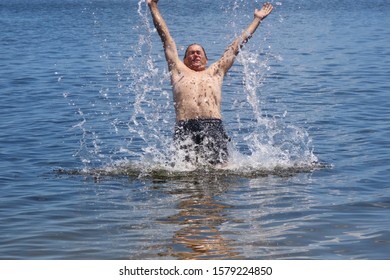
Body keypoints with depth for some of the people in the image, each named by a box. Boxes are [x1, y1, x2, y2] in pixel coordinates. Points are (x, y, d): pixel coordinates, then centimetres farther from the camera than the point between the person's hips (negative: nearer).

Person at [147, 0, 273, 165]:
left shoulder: (215, 72, 31)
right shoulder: (179, 71, 28)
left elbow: (237, 45, 37)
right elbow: (165, 36, 31)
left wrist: (257, 19, 44)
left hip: (214, 126, 1)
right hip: (185, 127, -1)